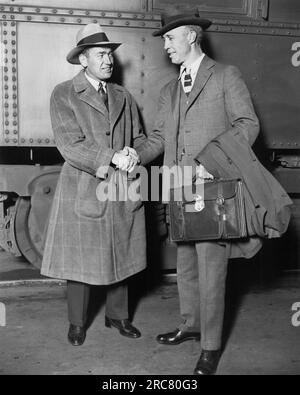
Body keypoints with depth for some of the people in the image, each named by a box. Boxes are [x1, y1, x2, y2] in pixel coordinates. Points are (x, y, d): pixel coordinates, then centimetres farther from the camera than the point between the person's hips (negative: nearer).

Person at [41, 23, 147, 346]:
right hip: (83, 191, -4)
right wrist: (111, 158, -23)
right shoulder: (63, 95, -3)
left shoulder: (123, 97, 13)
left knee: (121, 257, 12)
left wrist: (132, 155, -12)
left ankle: (117, 315, 32)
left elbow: (139, 138, 12)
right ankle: (77, 323, 24)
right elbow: (70, 145, -13)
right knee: (80, 259, 4)